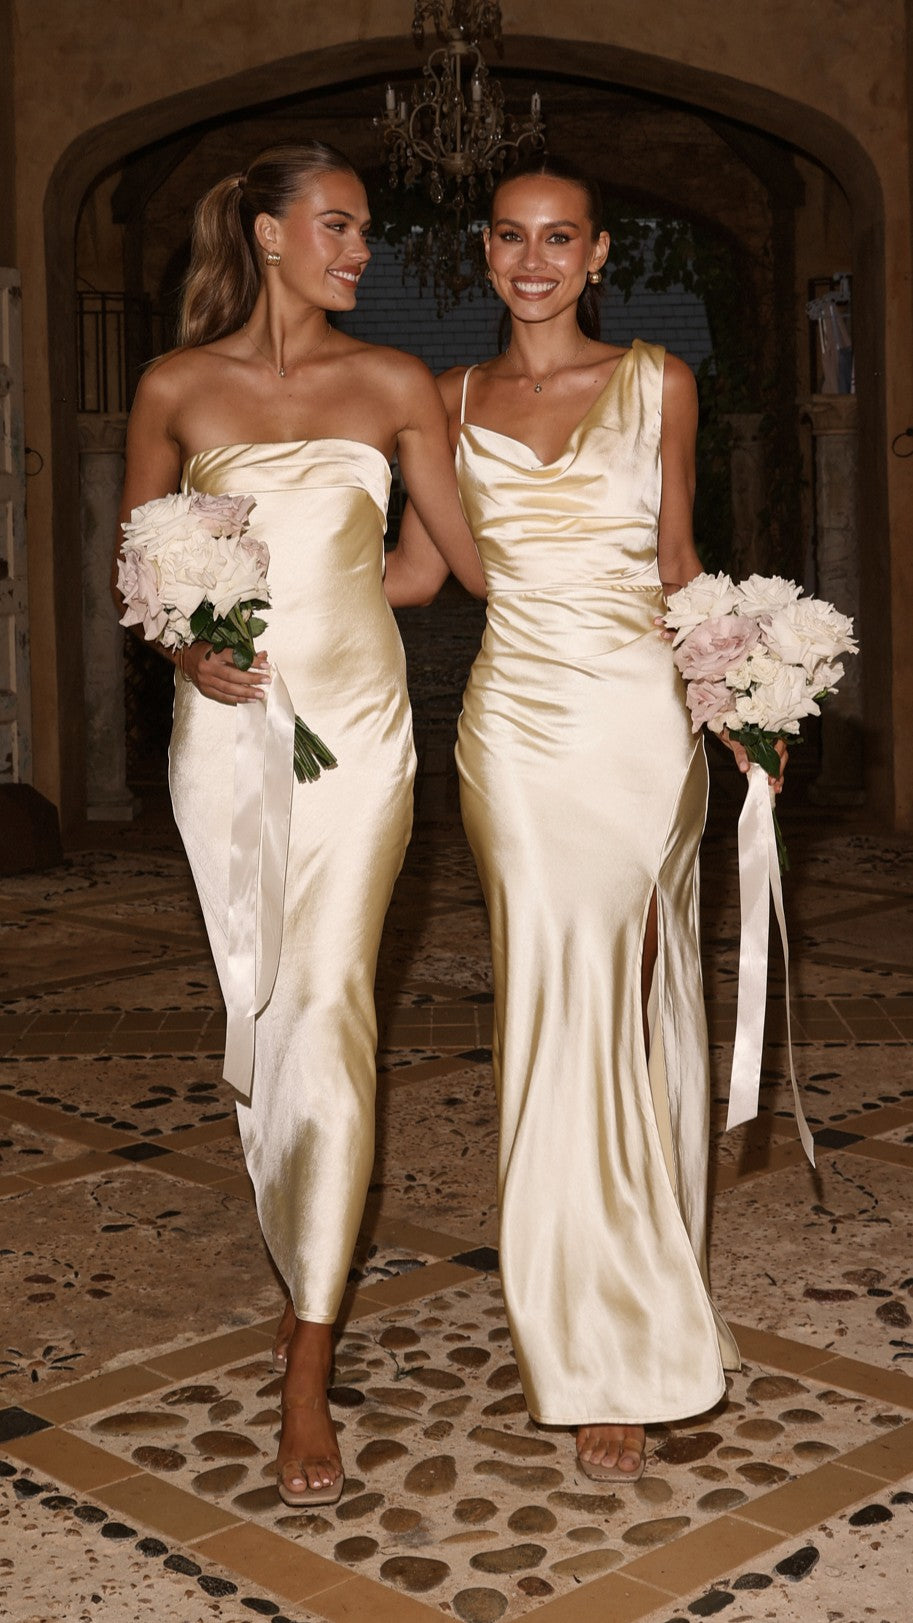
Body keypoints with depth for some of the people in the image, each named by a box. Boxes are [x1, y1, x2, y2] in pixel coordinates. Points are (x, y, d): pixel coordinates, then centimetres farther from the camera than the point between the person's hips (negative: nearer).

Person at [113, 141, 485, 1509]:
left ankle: (307, 1373, -9)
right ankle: (304, 1273, 30)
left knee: (328, 1012, -11)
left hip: (357, 723, -1)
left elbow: (474, 551, 7)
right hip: (229, 723, 1)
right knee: (261, 1016, 8)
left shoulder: (393, 385, 5)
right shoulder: (177, 388, 4)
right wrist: (184, 650, -9)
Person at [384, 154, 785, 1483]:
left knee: (622, 1010, -3)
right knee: (556, 1005, -1)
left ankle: (620, 1332, 15)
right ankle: (610, 1346, 10)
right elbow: (416, 566, 9)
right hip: (514, 722, 1)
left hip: (637, 717, -1)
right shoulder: (454, 398, 11)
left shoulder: (657, 382, 7)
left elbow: (677, 556, 12)